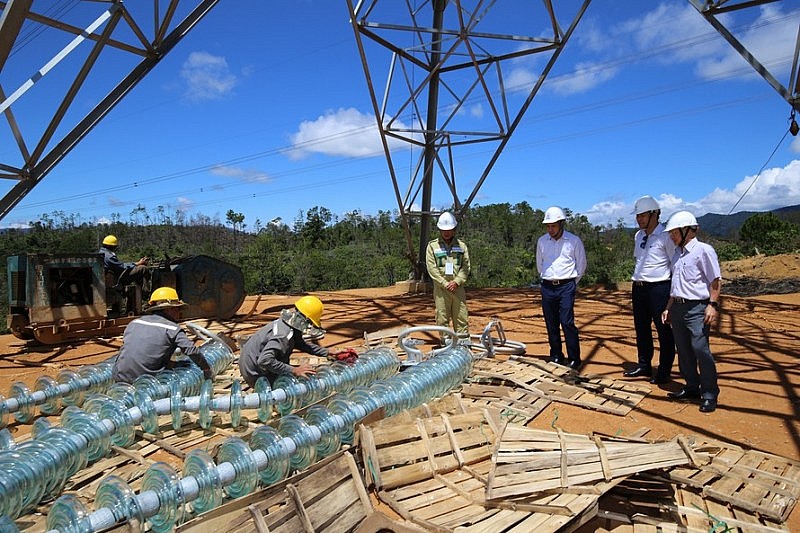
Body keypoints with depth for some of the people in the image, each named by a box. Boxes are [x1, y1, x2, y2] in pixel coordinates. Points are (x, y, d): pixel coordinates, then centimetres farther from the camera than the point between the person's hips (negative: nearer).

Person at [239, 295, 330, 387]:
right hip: (255, 375, -9)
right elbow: (264, 361, -39)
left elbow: (302, 344, 18)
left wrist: (327, 352, 15)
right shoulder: (284, 333, -29)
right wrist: (294, 370, -35)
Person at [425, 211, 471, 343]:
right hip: (440, 288, -2)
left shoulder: (461, 246, 10)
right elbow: (432, 269, -4)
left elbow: (466, 267, 5)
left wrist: (456, 281, -10)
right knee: (442, 319, 1)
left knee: (462, 317, 4)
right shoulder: (432, 246, 3)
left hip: (458, 288, 2)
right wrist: (445, 284, -11)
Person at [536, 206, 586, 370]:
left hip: (566, 286, -4)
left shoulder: (574, 241, -1)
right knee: (551, 324, 7)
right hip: (547, 287, 4)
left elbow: (581, 265, 7)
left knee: (567, 322, -10)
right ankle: (556, 357, 18)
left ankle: (574, 359, -1)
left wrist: (571, 282, 8)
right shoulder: (542, 241, 8)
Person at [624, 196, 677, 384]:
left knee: (664, 330, 3)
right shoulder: (638, 236, 12)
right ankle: (643, 366, 28)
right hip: (638, 288, 8)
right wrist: (637, 280, 17)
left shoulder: (665, 236, -11)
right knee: (641, 328, 15)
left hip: (659, 288, -8)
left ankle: (664, 371, 13)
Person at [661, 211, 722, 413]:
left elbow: (715, 280, -9)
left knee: (700, 349, -10)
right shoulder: (677, 254, 16)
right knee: (683, 351, 11)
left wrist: (713, 305, -17)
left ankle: (709, 394, 1)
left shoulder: (703, 250, -7)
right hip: (678, 307, 8)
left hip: (697, 308, -8)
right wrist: (669, 308, 20)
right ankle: (692, 387, 23)